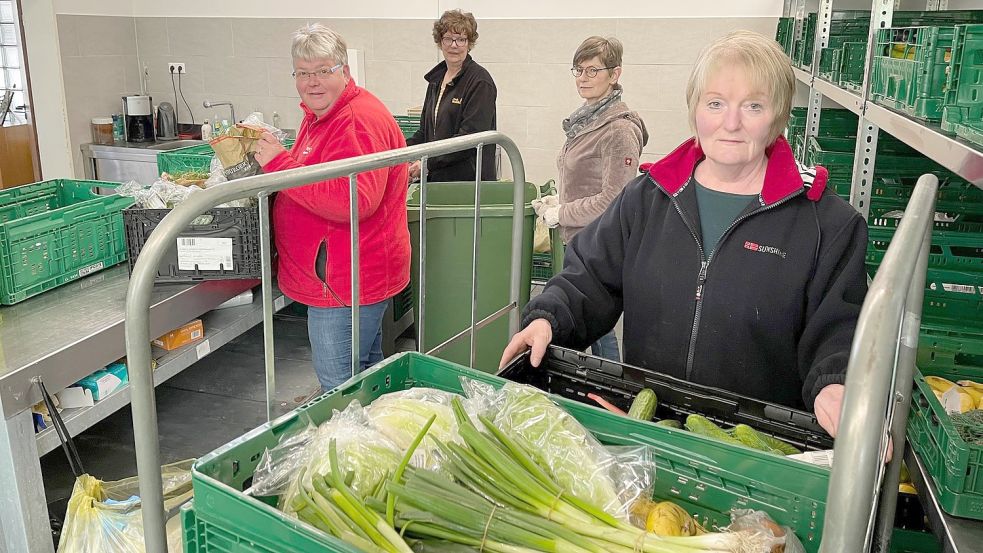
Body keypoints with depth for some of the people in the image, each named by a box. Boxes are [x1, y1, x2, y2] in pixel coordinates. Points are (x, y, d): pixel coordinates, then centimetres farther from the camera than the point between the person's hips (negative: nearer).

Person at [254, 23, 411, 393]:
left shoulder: (359, 121, -21)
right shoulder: (321, 115, 14)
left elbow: (355, 200, -34)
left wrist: (280, 163, -28)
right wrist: (271, 156, 9)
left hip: (344, 284, -11)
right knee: (367, 371, 25)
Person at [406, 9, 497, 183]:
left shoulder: (480, 81, -8)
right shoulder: (436, 79, 14)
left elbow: (470, 136, -17)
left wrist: (428, 162, -19)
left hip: (469, 178, -6)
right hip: (435, 178, 6)